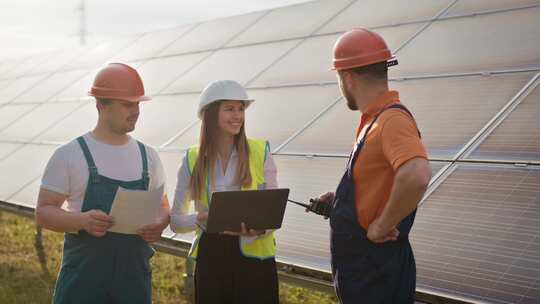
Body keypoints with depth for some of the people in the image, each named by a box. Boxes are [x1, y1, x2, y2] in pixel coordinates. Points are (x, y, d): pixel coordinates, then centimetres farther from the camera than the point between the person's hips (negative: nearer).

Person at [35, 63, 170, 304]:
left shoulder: (148, 156, 11)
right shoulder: (68, 155, -1)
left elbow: (162, 206, 17)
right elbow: (43, 211, -3)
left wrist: (159, 224, -7)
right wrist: (82, 220, -22)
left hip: (135, 275, 4)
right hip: (83, 273, -4)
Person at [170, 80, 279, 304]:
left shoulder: (260, 152, -1)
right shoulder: (192, 160, 2)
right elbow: (175, 220, 8)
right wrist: (200, 219, -12)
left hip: (254, 256, -1)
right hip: (210, 258, 1)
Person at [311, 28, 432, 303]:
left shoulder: (393, 119, -23)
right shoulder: (374, 119, 9)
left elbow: (416, 176, -41)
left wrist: (383, 226, -28)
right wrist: (338, 198, 11)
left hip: (376, 272, -9)